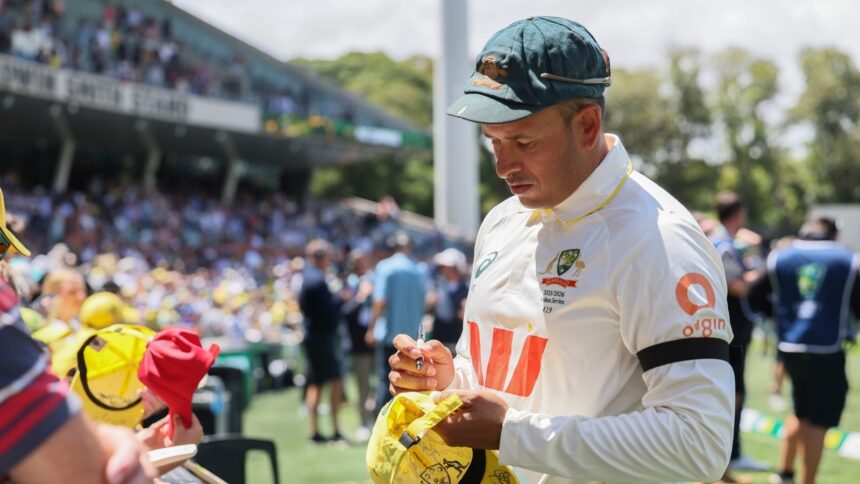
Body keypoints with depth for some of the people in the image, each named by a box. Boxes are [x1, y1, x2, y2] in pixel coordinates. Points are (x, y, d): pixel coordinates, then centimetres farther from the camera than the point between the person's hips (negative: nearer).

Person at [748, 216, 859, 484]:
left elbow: (755, 299, 7)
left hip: (789, 348, 4)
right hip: (827, 351, -4)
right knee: (818, 422, 3)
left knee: (802, 413, 23)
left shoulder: (780, 258, 4)